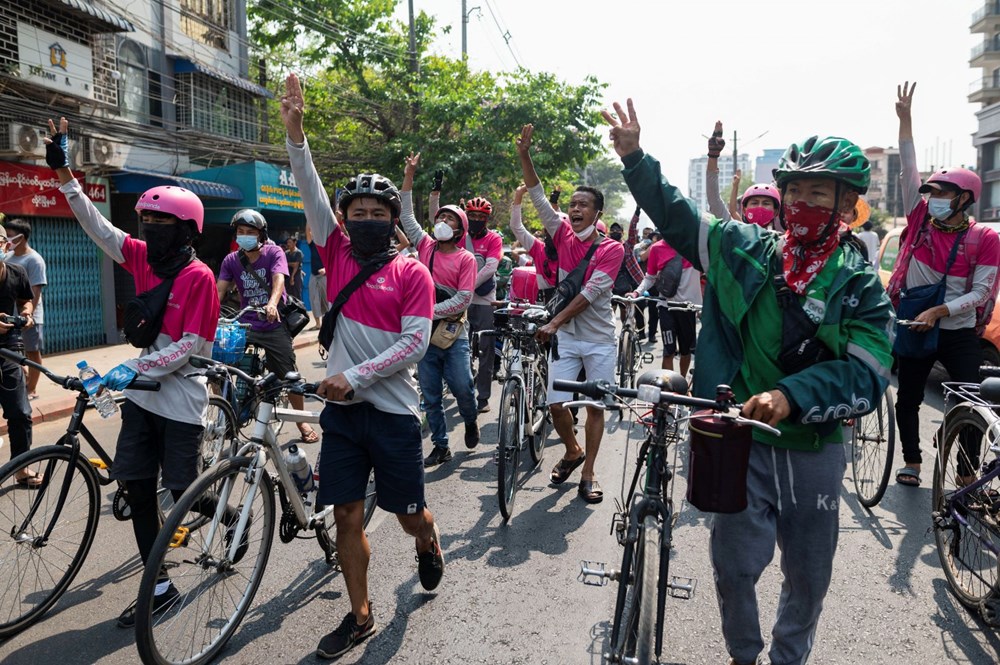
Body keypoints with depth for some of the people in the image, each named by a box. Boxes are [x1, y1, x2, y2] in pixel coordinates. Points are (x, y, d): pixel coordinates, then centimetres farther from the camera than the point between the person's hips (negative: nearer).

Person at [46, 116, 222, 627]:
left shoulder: (199, 276, -15)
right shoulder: (142, 257, 4)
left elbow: (191, 345, -17)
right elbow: (96, 226, 5)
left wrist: (134, 369, -20)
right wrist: (64, 172, -1)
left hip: (180, 398, -7)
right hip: (141, 393, 7)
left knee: (183, 492, 3)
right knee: (136, 488, 7)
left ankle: (228, 513, 37)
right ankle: (160, 586, 18)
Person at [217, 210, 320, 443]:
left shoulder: (274, 252, -6)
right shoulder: (231, 260, 3)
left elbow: (278, 279, -23)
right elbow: (219, 290, -5)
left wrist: (272, 304, -43)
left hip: (274, 324, -2)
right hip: (245, 323, 3)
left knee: (289, 376, -3)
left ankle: (302, 420, 19)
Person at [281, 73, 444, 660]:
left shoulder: (413, 274, -5)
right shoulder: (338, 255, 5)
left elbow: (415, 343, -13)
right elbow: (313, 194, -3)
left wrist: (355, 375, -19)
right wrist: (296, 133, -13)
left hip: (392, 410, -3)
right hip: (341, 410, 3)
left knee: (409, 514, 10)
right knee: (347, 516, 8)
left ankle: (429, 543, 46)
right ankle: (361, 616, 25)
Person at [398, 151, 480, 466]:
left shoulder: (466, 259, -4)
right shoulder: (425, 246, 6)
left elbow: (463, 298, -11)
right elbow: (406, 214, 5)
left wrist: (432, 310, -17)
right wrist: (409, 176, 1)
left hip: (453, 333, -3)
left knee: (462, 387, -5)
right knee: (430, 396, 6)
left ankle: (471, 422, 28)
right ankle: (441, 447, 19)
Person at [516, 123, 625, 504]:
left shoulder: (612, 249, -8)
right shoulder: (563, 235, 3)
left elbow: (589, 294, -17)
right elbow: (538, 196, -3)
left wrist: (554, 323, -22)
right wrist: (524, 155, -13)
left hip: (599, 338, -2)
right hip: (565, 337, 3)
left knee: (595, 405, 4)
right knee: (556, 404, -2)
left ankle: (588, 474, 17)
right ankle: (572, 451, 27)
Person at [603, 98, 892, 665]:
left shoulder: (862, 285, -5)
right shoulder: (746, 250, -1)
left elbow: (867, 375, -16)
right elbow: (676, 216, 6)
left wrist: (791, 395, -31)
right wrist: (635, 157, -3)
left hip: (815, 451, 0)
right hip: (742, 440, 0)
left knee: (809, 577, 17)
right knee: (734, 567, 10)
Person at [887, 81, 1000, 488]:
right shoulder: (921, 219, -4)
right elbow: (908, 169, -8)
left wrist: (937, 312, -24)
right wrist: (905, 119, -13)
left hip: (959, 334, -2)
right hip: (915, 328, 2)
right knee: (908, 399, 10)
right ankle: (911, 462, 27)